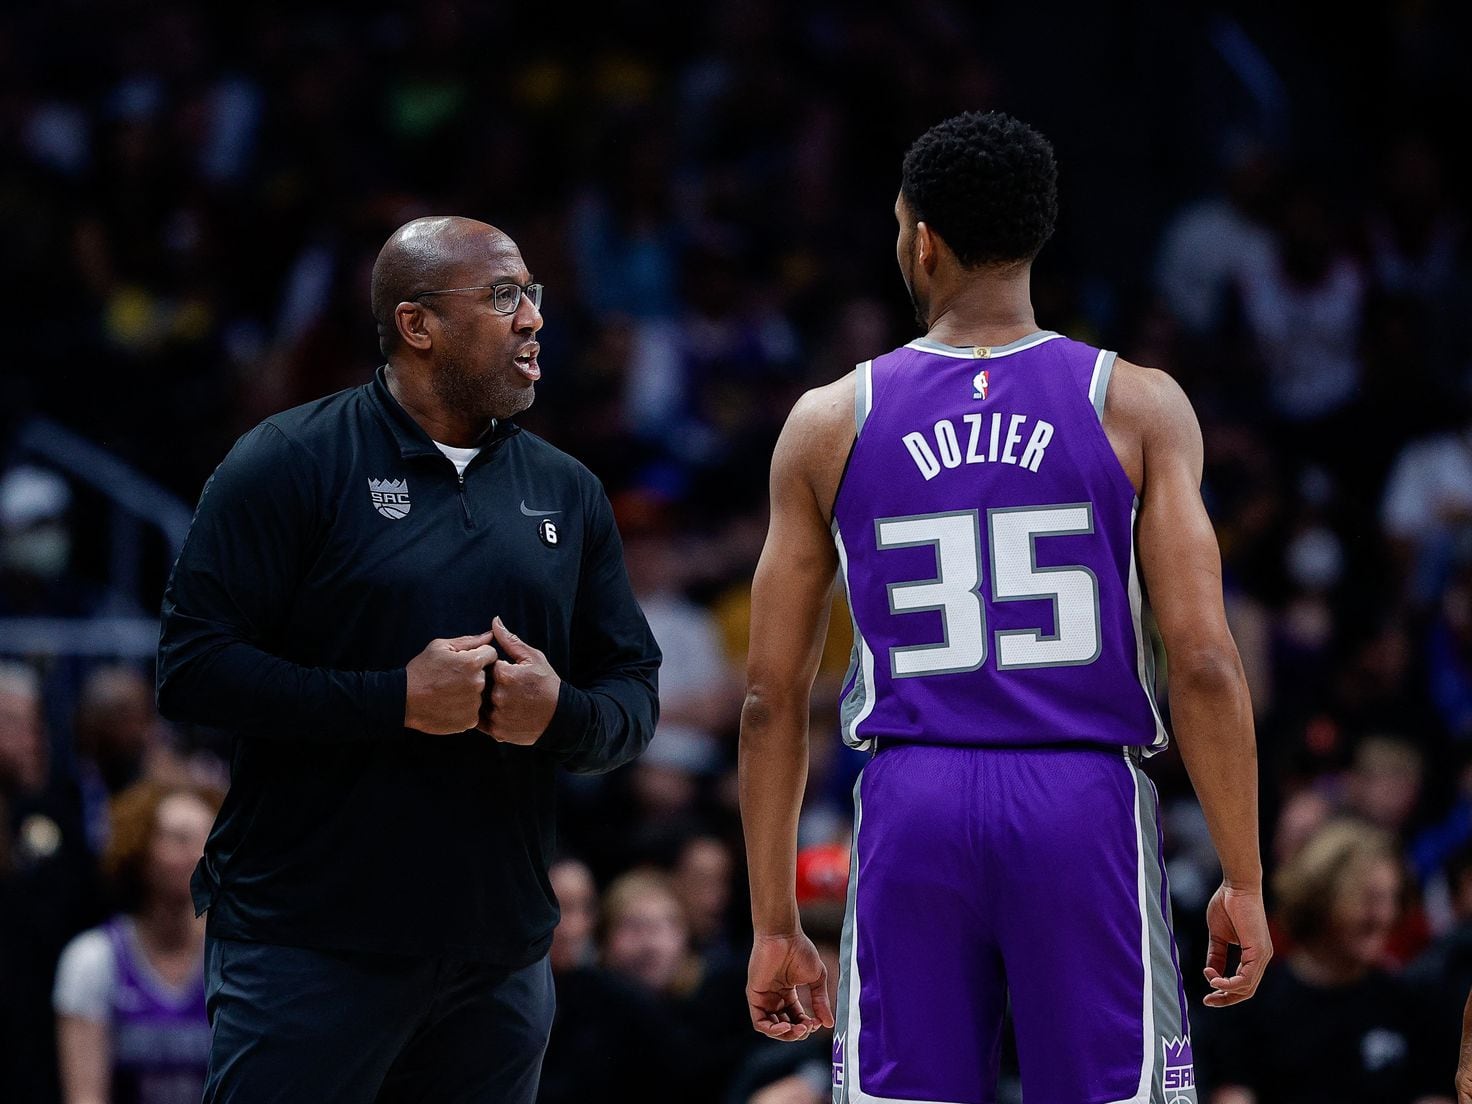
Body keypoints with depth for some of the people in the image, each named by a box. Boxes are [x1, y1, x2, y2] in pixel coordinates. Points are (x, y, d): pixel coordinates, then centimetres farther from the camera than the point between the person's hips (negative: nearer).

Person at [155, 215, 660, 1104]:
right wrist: (395, 698, -18)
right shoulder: (293, 463, -4)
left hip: (502, 957, 5)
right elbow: (193, 669, -11)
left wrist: (562, 715, -9)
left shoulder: (567, 491, 14)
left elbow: (636, 696, 15)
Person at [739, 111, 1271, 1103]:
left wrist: (775, 923, 13)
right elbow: (1205, 664, -6)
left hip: (911, 810, 1)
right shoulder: (1139, 408, 1)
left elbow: (773, 697, 7)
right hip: (1088, 801, -1)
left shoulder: (829, 425, 6)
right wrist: (1244, 882, 0)